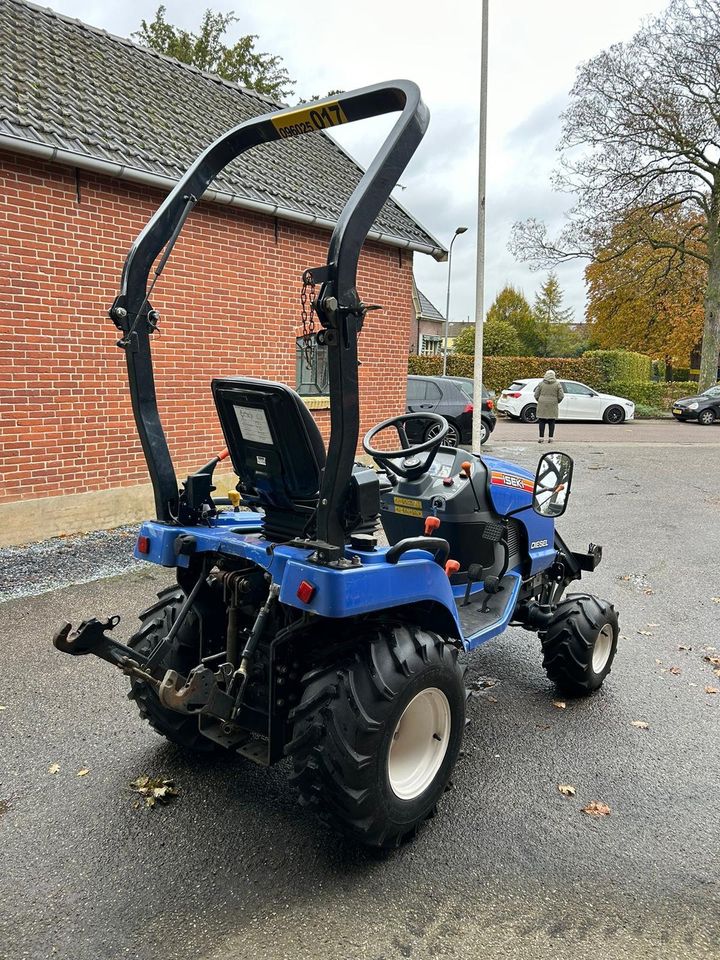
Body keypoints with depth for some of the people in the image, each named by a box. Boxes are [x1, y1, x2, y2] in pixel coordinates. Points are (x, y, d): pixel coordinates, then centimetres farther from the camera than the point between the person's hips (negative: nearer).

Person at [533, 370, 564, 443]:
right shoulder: (557, 384, 1)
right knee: (551, 422, 6)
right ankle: (550, 438, 5)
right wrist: (557, 402, 15)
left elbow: (536, 395, 1)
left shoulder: (541, 383, 1)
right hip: (552, 406, 0)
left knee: (542, 421, 3)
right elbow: (561, 396, -1)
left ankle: (541, 437, 0)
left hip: (542, 405, 0)